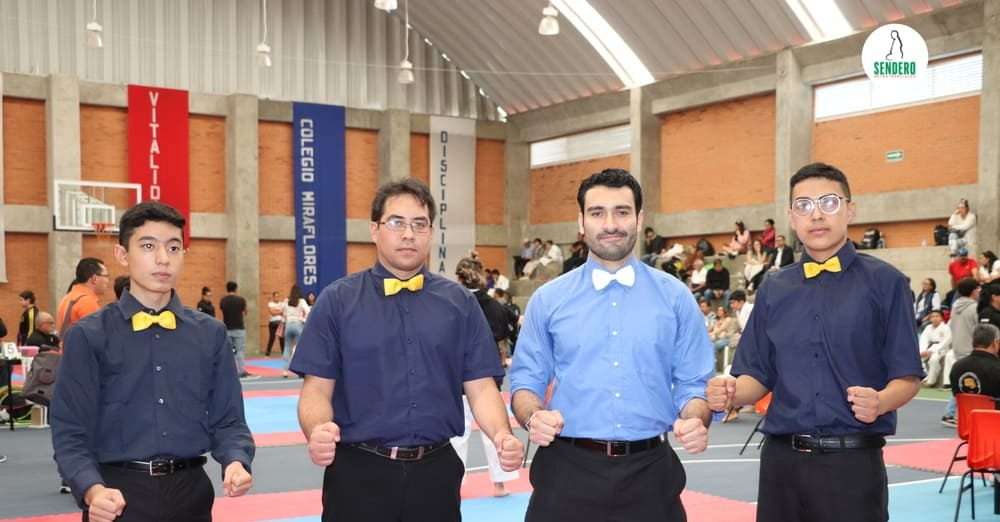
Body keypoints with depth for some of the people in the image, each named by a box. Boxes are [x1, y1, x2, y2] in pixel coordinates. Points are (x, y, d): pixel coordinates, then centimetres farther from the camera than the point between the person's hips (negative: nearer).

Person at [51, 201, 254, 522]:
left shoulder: (210, 334, 5)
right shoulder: (89, 336, -4)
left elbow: (227, 419, 6)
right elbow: (71, 433, -6)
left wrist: (236, 462, -14)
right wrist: (92, 490, -23)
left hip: (191, 491, 3)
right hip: (119, 495, -2)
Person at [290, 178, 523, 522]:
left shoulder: (459, 303, 4)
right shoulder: (337, 301, 0)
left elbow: (480, 386, 2)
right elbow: (318, 388, -3)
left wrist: (501, 436, -17)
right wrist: (317, 431, -23)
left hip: (436, 472, 2)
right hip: (358, 473, -1)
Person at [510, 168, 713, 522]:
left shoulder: (676, 297, 4)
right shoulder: (548, 299, 4)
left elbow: (693, 382, 4)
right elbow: (526, 380, 6)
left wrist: (696, 422, -17)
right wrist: (534, 417, -15)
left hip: (649, 470, 0)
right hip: (567, 470, 0)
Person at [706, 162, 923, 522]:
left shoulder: (885, 283, -2)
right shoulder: (773, 289, 9)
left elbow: (907, 377, -3)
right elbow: (758, 375, 12)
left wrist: (881, 402, -23)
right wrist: (732, 393, -9)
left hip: (853, 462, -3)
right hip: (781, 459, 3)